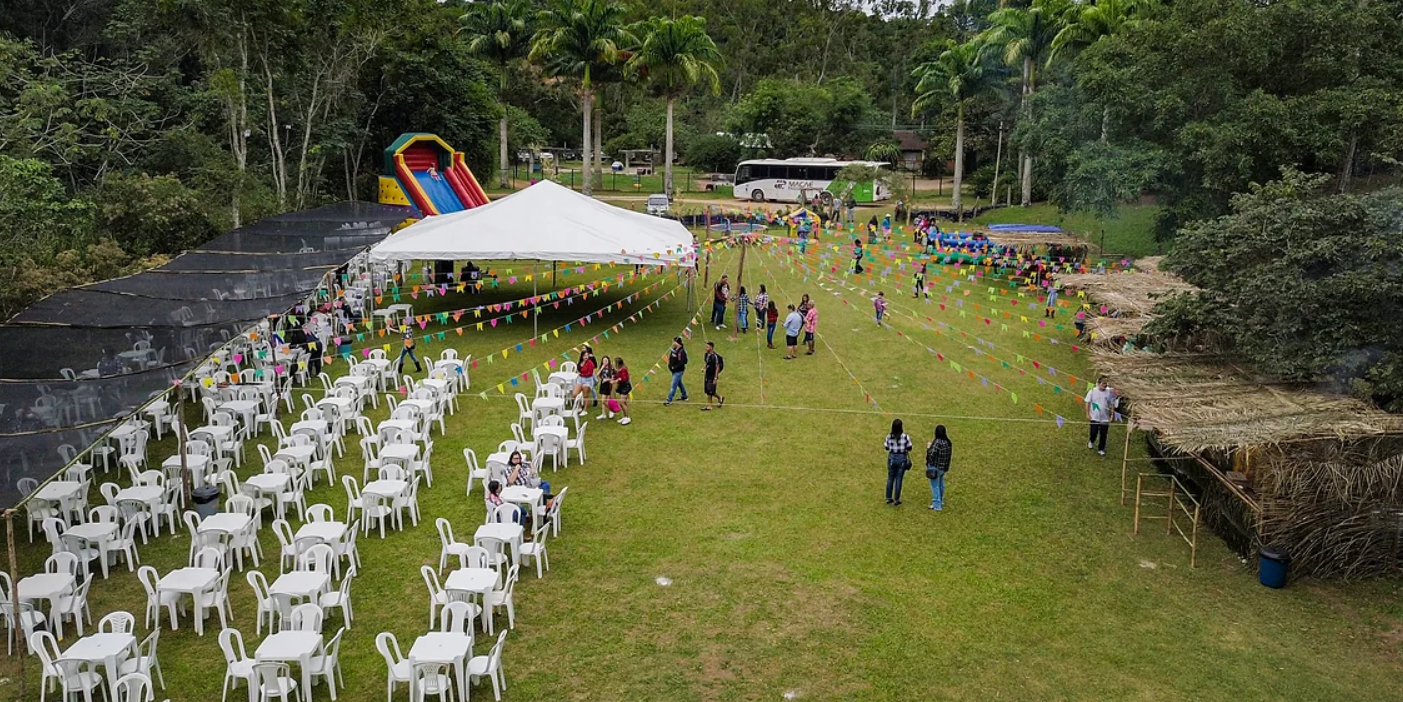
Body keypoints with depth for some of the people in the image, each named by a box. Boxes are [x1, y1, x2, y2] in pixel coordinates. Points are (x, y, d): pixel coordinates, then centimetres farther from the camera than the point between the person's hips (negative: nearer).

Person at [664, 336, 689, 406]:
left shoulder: (682, 351, -23)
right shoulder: (674, 349, 3)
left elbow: (683, 362, -24)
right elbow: (670, 357, 17)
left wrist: (674, 367, -21)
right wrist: (669, 365, 2)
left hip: (678, 371, -9)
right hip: (674, 370, 9)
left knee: (674, 385, -7)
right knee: (679, 383, 22)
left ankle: (669, 400, -4)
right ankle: (684, 396, 38)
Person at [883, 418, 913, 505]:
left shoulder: (889, 436, -9)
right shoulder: (905, 436, -12)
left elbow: (887, 448, 2)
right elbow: (909, 449, -7)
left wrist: (884, 444, 18)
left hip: (892, 458, 1)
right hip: (902, 459, -1)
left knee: (890, 479, 15)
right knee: (898, 479, 7)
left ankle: (888, 498, 21)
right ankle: (896, 500, 13)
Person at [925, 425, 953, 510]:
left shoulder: (937, 442, -23)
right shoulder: (948, 442, 1)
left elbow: (932, 455, -23)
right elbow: (947, 454, 8)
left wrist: (929, 447, -7)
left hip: (935, 467, -8)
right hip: (944, 467, 8)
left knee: (935, 486, 2)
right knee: (941, 485, 23)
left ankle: (937, 505, 6)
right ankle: (941, 502, 39)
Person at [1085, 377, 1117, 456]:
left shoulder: (1109, 392, -3)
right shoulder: (1092, 391, -8)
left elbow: (1112, 404, 4)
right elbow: (1088, 403, -3)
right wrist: (1088, 414, -7)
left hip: (1105, 418, 1)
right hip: (1094, 417, -1)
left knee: (1103, 434, 6)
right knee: (1094, 432, 7)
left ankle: (1101, 449, 21)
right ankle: (1091, 441, 40)